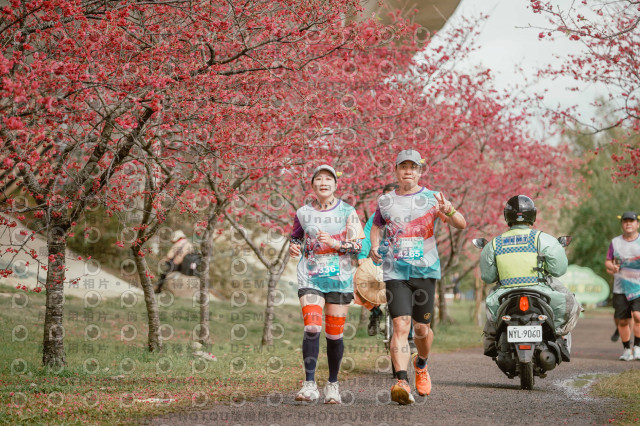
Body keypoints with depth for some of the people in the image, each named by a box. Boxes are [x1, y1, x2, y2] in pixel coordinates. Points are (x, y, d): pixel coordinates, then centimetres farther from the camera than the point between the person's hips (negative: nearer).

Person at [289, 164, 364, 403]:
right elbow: (295, 237, 21)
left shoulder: (347, 212, 2)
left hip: (339, 278, 0)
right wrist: (293, 247, -1)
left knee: (334, 334, 2)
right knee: (312, 328, -17)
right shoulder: (303, 213, 6)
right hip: (310, 278, 0)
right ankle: (310, 385, -17)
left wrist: (334, 242, -18)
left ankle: (333, 384, 19)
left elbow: (359, 244, -3)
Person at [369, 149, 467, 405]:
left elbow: (461, 225, -5)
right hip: (395, 272, 0)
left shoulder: (431, 199, 4)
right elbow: (376, 226, 29)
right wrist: (374, 247, 8)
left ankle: (421, 365, 40)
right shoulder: (386, 201, 10)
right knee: (401, 326, -15)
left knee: (421, 329, 8)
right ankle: (402, 383, -24)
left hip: (425, 271, 0)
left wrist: (448, 211, -26)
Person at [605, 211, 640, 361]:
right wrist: (611, 266, -8)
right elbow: (608, 261, 15)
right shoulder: (615, 242, 9)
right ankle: (626, 350, 18)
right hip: (620, 288, 2)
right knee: (623, 321, 3)